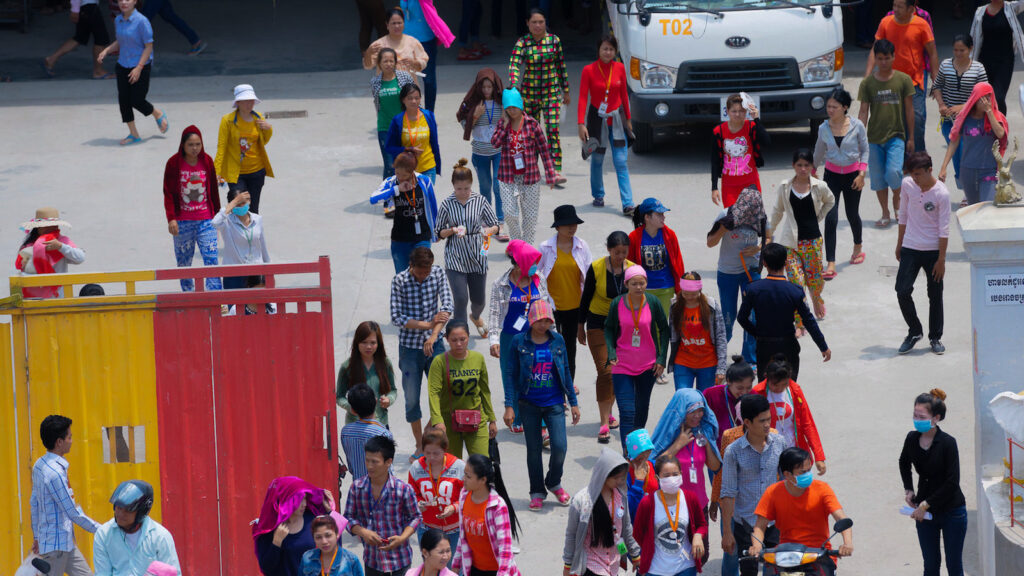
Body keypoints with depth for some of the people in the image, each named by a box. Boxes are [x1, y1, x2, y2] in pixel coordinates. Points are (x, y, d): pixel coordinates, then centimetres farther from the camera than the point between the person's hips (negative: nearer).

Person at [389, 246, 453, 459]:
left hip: (434, 343, 2)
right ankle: (420, 446, 19)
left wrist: (434, 335, -20)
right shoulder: (400, 281, -12)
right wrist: (428, 324, -17)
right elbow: (396, 317, -13)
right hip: (410, 346, -2)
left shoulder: (438, 274, -5)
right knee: (412, 399, 5)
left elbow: (447, 307, -9)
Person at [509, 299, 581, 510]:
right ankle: (537, 493, 21)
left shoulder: (557, 340, 3)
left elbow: (566, 372, 10)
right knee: (534, 449, 6)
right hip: (529, 404, -1)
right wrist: (509, 406, -4)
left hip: (554, 403, 1)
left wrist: (573, 402, 11)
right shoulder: (520, 342, -4)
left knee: (560, 446, -9)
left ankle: (554, 483, 18)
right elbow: (512, 375, 0)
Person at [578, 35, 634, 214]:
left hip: (616, 119, 1)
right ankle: (598, 196, 31)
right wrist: (581, 124, -19)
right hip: (597, 119, -1)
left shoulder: (619, 68, 0)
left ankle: (627, 204, -8)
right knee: (597, 160, 11)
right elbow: (582, 98, -10)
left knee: (621, 162, -4)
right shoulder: (589, 70, -8)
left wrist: (628, 119, 14)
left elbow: (624, 94, 10)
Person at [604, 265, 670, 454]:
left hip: (648, 365, 2)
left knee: (642, 409, 17)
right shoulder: (617, 304, -9)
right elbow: (608, 328, 5)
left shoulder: (653, 303, -7)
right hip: (623, 366, -2)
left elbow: (664, 330, 5)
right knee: (627, 412, -10)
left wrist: (662, 358, -1)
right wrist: (611, 353, -9)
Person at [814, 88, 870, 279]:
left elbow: (865, 150, 0)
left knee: (852, 214, 13)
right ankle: (830, 265, -11)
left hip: (852, 174, -1)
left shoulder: (857, 126, -10)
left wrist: (861, 174, -8)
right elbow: (819, 153, 11)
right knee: (830, 218, -9)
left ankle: (858, 247, 45)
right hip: (831, 175, 1)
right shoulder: (823, 128, -5)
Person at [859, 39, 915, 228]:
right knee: (878, 178, 5)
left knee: (893, 172, -18)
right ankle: (885, 214, 20)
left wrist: (911, 137, 5)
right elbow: (863, 111, 2)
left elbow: (909, 110, 4)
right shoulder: (867, 83, 1)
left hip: (896, 136, -2)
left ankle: (897, 198, 13)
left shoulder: (903, 80, -1)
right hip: (874, 138, 2)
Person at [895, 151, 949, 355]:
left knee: (935, 296, 6)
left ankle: (935, 337, 20)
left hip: (933, 250, -3)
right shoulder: (908, 184, -3)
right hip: (910, 248, 3)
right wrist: (899, 243, 16)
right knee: (902, 292, -7)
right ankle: (914, 331, 13)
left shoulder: (941, 194, -14)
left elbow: (944, 229, -11)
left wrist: (941, 260, -11)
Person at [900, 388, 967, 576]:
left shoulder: (947, 443, -17)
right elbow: (904, 463, 21)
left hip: (952, 512, -4)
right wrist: (908, 489, 8)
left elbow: (952, 482, -19)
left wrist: (925, 505, -17)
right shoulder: (912, 439, -2)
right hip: (925, 513, 4)